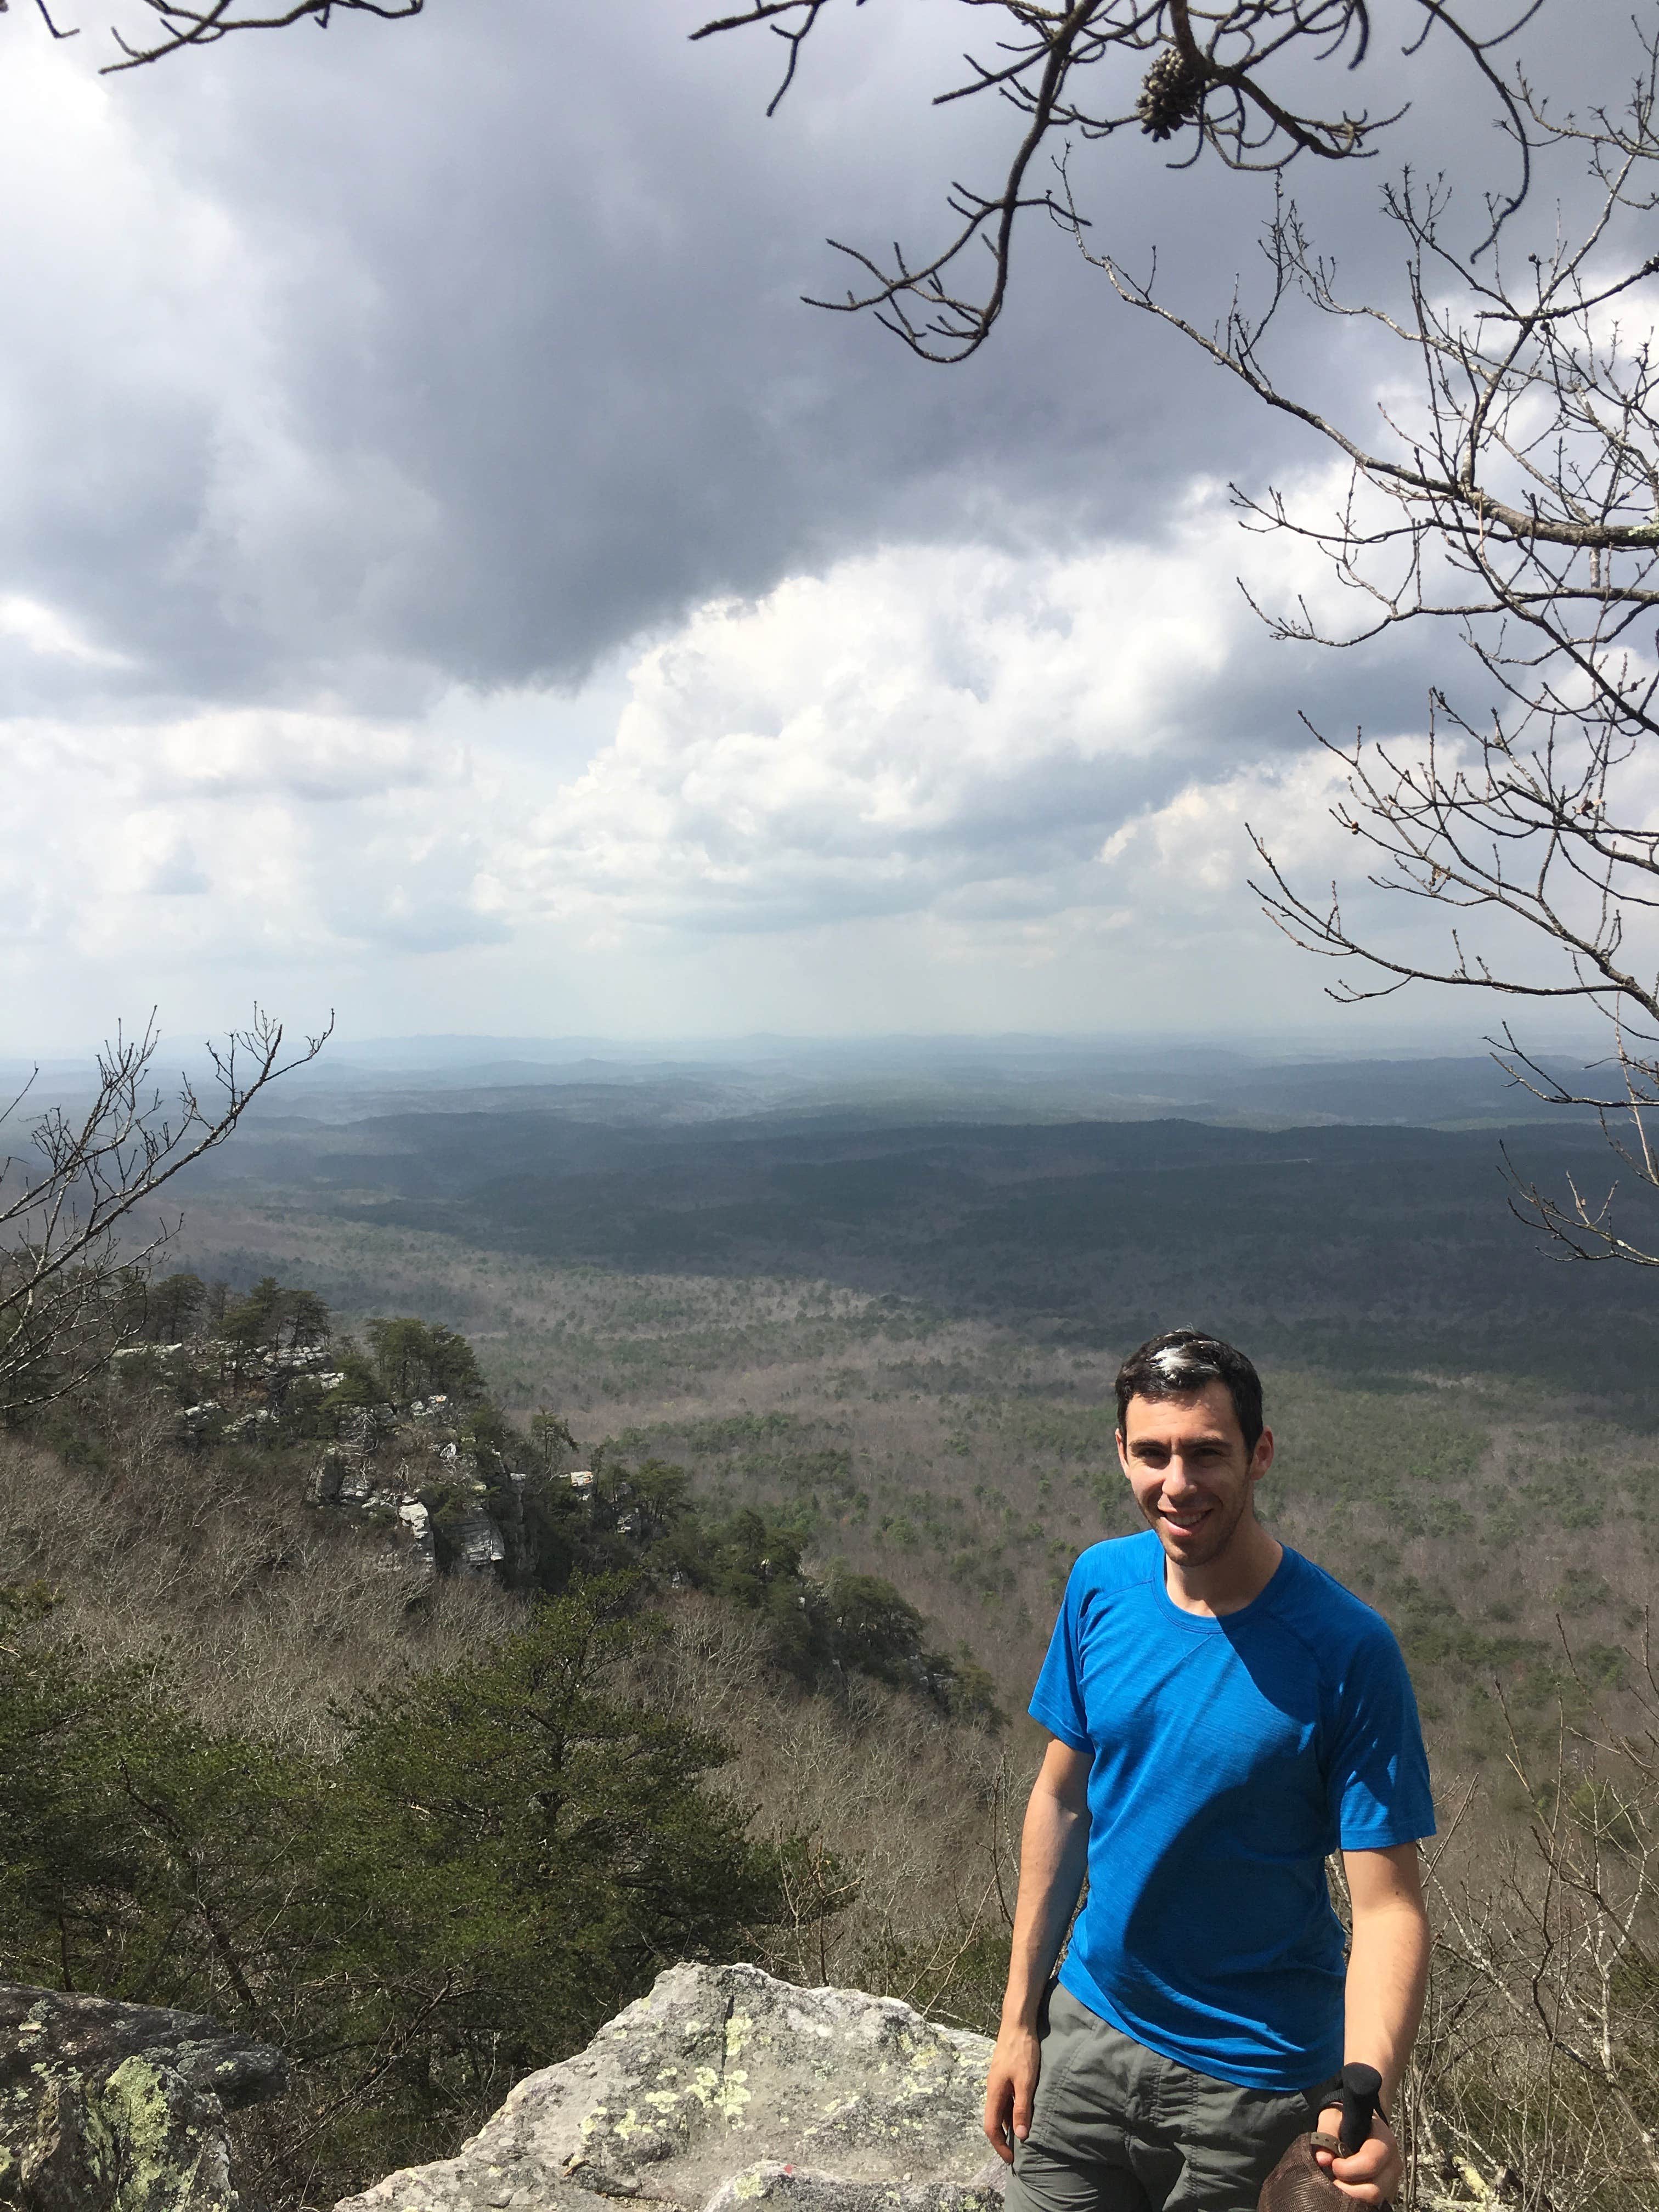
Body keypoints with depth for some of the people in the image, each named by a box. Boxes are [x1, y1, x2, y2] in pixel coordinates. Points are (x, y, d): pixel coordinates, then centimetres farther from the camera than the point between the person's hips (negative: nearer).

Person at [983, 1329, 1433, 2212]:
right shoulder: (1102, 1584, -9)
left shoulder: (1345, 1650, -22)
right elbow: (1063, 1798, 1)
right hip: (1088, 2031, 4)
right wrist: (1020, 2022, 4)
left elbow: (1388, 1905, -20)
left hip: (1254, 2081, -4)